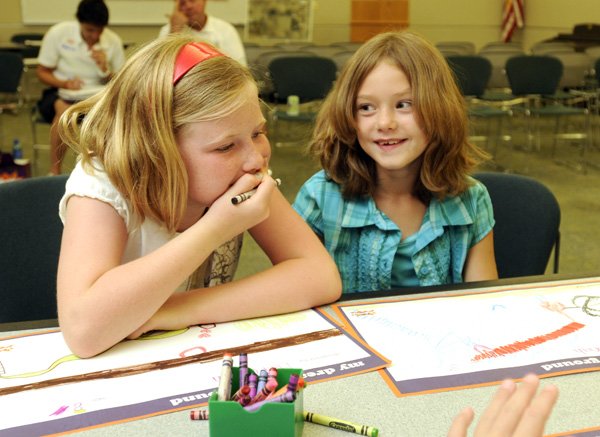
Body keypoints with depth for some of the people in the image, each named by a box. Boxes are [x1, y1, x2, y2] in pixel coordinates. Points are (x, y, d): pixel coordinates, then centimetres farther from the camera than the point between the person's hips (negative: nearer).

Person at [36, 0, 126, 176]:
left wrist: (105, 69, -18)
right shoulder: (58, 33, -7)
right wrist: (65, 83, -21)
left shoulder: (113, 41, -2)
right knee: (65, 108, -38)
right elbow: (42, 72, -1)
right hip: (61, 93, -2)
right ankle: (54, 171, -26)